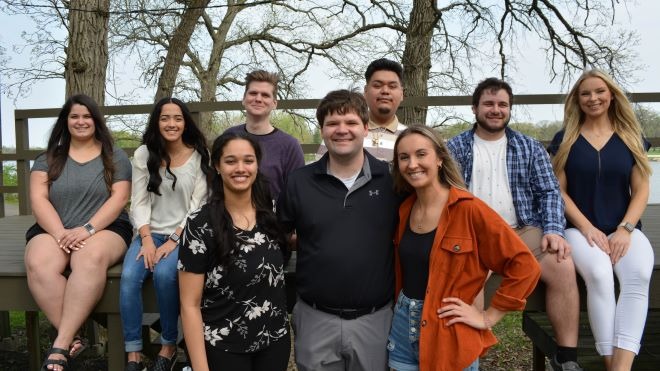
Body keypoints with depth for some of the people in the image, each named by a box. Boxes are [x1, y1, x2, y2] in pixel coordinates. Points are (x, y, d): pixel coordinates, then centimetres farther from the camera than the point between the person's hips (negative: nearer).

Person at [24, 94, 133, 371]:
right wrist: (60, 234, -15)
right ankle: (72, 338, -24)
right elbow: (38, 199, 2)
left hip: (105, 228, -2)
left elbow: (119, 198, -3)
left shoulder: (115, 156, 8)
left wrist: (87, 229, -17)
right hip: (54, 230, 3)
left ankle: (59, 347, -32)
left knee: (90, 259, -37)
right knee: (38, 265, -32)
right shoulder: (48, 158, 14)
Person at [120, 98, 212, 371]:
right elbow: (139, 202, 1)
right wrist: (147, 240, -13)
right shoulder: (144, 154, 6)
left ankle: (169, 346, -10)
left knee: (164, 274, -31)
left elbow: (198, 205, -6)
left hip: (183, 234, -3)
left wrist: (174, 241, -15)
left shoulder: (200, 156, -2)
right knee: (129, 276, -25)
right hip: (150, 232, 3)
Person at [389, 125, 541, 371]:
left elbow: (524, 266, -16)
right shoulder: (404, 209, 1)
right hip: (402, 328, 5)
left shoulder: (469, 209, -17)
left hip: (448, 336, -4)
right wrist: (401, 306, 4)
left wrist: (488, 317, -13)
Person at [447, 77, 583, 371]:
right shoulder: (454, 148, 9)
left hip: (522, 230, 2)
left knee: (563, 267, -26)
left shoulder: (530, 147, 14)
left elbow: (550, 192, 8)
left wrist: (553, 230, -10)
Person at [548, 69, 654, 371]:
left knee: (639, 276, -31)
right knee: (599, 275, -32)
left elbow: (641, 190, 7)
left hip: (624, 229, 2)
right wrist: (587, 228, -10)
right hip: (580, 228, -1)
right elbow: (559, 191, 2)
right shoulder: (565, 139, 6)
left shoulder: (631, 137, 11)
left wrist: (625, 229, -9)